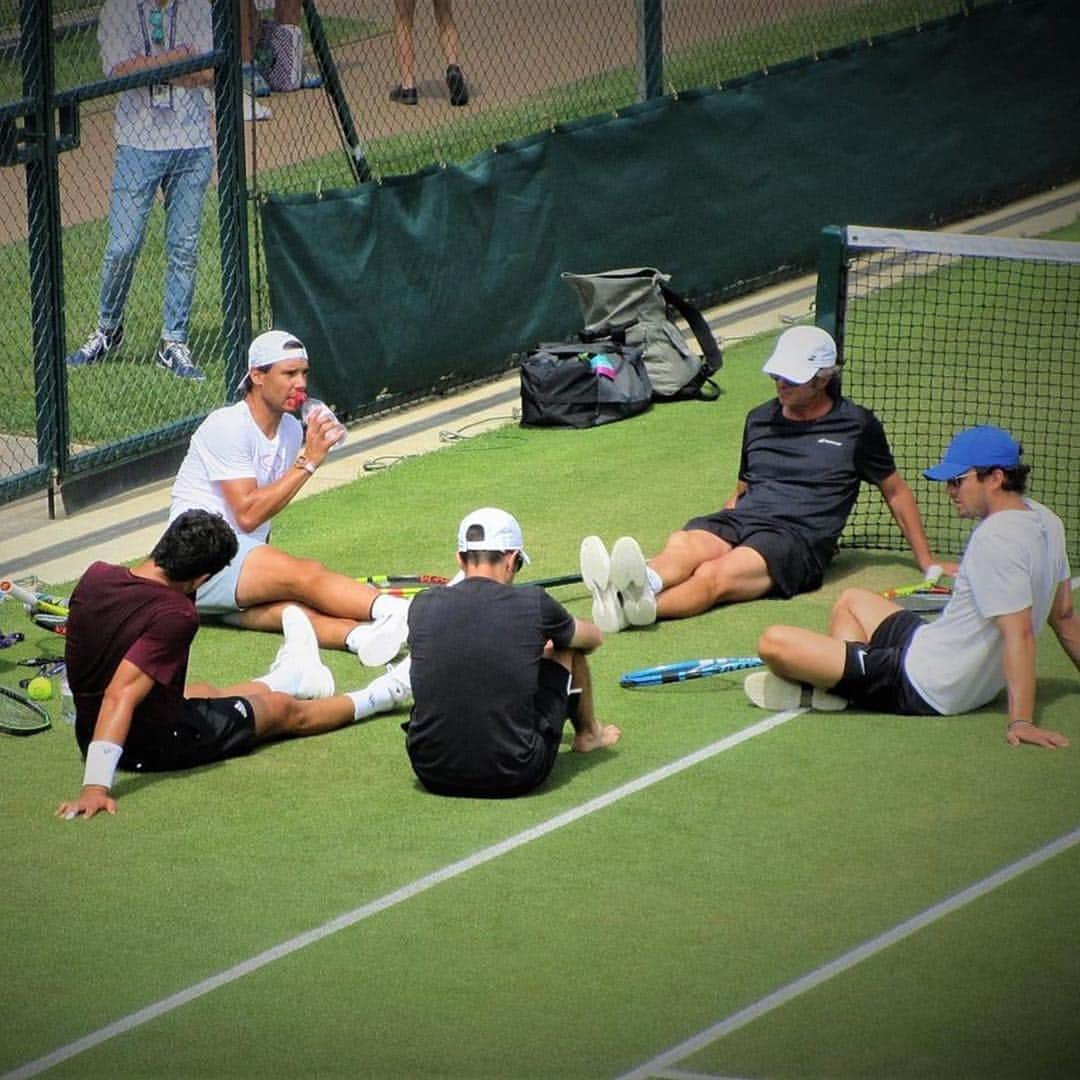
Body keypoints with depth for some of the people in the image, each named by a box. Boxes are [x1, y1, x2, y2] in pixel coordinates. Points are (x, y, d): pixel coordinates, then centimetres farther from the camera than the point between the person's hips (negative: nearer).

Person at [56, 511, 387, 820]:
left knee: (204, 693, 38)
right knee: (284, 710, 19)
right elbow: (121, 695, -39)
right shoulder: (175, 615, -31)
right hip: (160, 747, -7)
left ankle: (286, 679, 68)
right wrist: (96, 786, -42)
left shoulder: (95, 577, -9)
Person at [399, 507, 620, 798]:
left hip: (432, 774, 2)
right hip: (514, 778, -2)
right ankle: (588, 733, 49)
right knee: (567, 647, 19)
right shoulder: (533, 604, -7)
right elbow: (593, 637, 17)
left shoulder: (422, 607, -1)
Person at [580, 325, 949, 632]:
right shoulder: (759, 420, 24)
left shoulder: (856, 426, 10)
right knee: (681, 545, -34)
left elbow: (896, 491, 19)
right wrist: (712, 533, 13)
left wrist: (927, 562, 17)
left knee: (715, 575, -37)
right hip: (740, 520, 5)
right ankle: (642, 582, -69)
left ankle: (640, 604, -67)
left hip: (796, 536, -4)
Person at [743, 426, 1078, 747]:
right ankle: (832, 682, 8)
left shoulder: (994, 539, -23)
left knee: (774, 643, -18)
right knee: (852, 600, 32)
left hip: (925, 688, -11)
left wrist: (1021, 720, -35)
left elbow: (1019, 632, -30)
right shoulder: (1045, 521, 6)